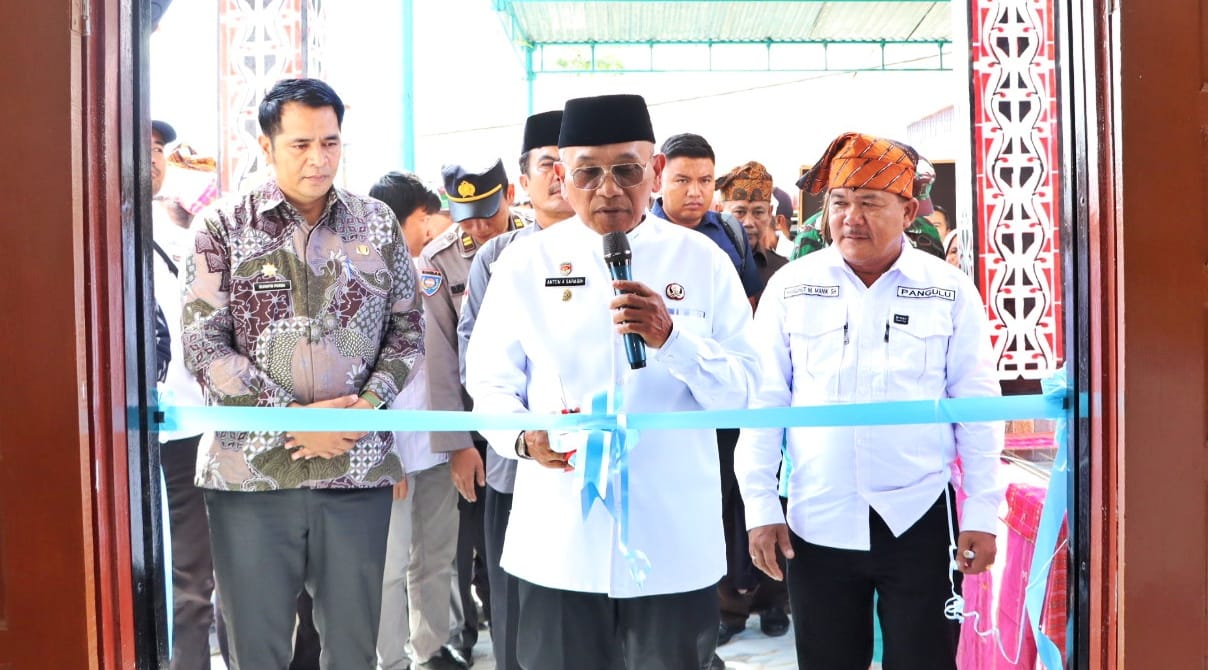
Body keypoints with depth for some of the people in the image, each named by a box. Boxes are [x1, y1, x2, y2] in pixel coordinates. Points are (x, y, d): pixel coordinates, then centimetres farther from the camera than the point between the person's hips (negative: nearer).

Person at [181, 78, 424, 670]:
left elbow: (407, 330, 9)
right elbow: (204, 346, -6)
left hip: (359, 469, 2)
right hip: (251, 470, -2)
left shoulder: (378, 224, 8)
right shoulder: (224, 228, 0)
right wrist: (294, 417, -14)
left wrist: (368, 404, -9)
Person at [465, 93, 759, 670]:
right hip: (558, 542, 0)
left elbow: (743, 394, -2)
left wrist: (672, 338, -19)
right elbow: (490, 383, 4)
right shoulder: (524, 264, 2)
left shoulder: (701, 260, 1)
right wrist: (524, 438, -17)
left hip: (675, 542, 0)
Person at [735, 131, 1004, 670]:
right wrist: (760, 506, -1)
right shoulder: (791, 286, 1)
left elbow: (976, 408, 2)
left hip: (920, 521, -1)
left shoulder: (949, 291, -1)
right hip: (818, 523, 1)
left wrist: (982, 513, -1)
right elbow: (764, 401, 3)